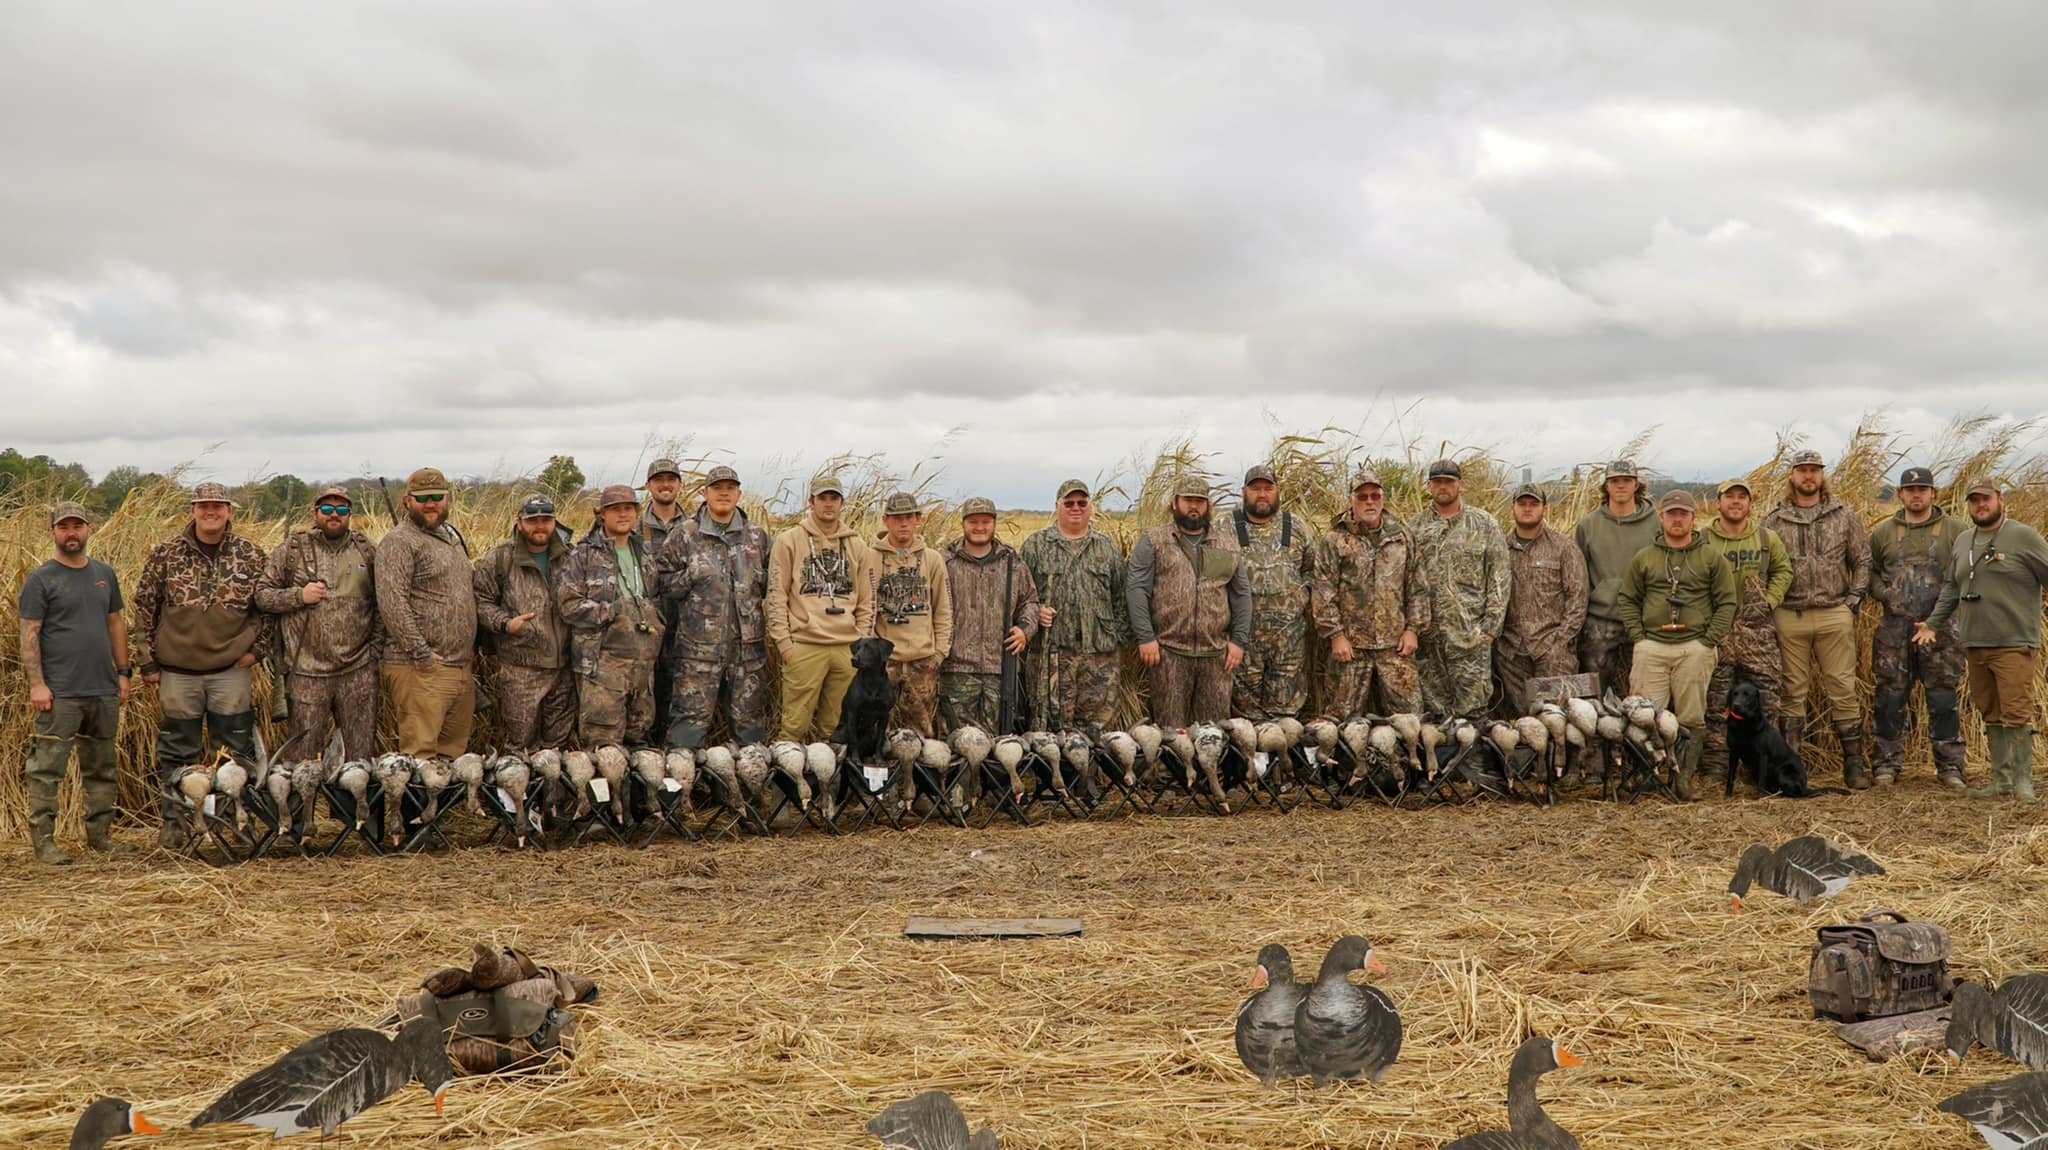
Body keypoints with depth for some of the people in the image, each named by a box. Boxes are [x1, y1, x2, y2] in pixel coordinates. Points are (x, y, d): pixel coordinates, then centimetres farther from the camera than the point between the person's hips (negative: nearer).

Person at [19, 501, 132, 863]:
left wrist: (123, 672, 11)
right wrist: (36, 683, -14)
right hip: (59, 694, -6)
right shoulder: (41, 579, -3)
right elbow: (29, 635, -7)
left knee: (103, 769, 11)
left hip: (104, 691, 6)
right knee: (47, 769, -4)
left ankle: (100, 834, 21)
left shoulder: (104, 574, 13)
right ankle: (43, 841, 1)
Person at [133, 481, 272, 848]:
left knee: (237, 750, 2)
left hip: (231, 671, 0)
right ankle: (173, 821, 16)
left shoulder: (251, 556, 1)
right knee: (176, 752, 6)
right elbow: (144, 607, 4)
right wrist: (148, 662, 2)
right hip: (177, 671, 0)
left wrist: (257, 648, 1)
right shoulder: (166, 554, 0)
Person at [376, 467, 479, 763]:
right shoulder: (399, 541, -7)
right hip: (422, 670, -8)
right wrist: (422, 654, -18)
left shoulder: (452, 537, 20)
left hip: (462, 668, 8)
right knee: (419, 756, -9)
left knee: (454, 753, 10)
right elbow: (392, 602, -17)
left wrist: (472, 650, 19)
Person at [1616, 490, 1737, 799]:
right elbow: (1627, 599, 14)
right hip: (1652, 646, 1)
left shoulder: (1711, 558, 7)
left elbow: (1727, 603, 5)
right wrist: (1638, 637, 1)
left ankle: (1685, 777, 5)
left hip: (1694, 648, -1)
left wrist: (1708, 641, -5)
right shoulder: (1644, 558, 12)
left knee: (1691, 720, 0)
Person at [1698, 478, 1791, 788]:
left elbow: (1783, 571, 17)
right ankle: (1714, 769, 7)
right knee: (1716, 704, 1)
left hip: (1757, 630, 2)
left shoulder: (1768, 539, 8)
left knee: (1765, 700, 1)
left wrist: (1769, 602, 3)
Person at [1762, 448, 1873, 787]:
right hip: (1789, 618, 0)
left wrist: (1853, 601, 3)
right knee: (1793, 692, 4)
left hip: (1834, 616, 0)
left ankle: (1854, 764, 6)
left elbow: (1862, 561, 11)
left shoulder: (1843, 516, 8)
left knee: (1843, 690, 0)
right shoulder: (1774, 521, 6)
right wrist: (1770, 606, 0)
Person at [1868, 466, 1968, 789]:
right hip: (1894, 630, 1)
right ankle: (1886, 764, 10)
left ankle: (1950, 766, 8)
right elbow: (1868, 569, 17)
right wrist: (1882, 593, -1)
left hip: (1941, 630, -1)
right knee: (1890, 698, 3)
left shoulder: (1953, 530, 5)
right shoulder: (1883, 532, 10)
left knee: (1944, 699, 1)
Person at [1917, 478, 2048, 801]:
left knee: (2017, 713, -9)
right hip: (1975, 646, 6)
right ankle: (2001, 780, 17)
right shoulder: (1963, 542, 16)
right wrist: (1933, 624, 15)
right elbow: (1951, 588, 22)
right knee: (1992, 715, 10)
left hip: (2014, 644, -6)